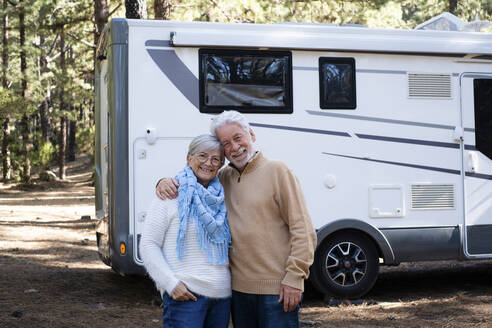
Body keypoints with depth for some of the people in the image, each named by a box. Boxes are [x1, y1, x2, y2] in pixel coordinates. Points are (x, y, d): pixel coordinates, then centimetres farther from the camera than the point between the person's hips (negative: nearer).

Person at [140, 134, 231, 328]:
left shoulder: (220, 197, 13)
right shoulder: (171, 195, -4)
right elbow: (148, 245, -6)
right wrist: (171, 283, -15)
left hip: (222, 295, 6)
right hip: (184, 295, -6)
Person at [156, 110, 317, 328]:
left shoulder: (277, 171, -5)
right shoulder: (224, 178, 10)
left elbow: (302, 230, -8)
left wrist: (294, 278, -13)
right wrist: (165, 183, 1)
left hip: (276, 288, -6)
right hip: (239, 287, 6)